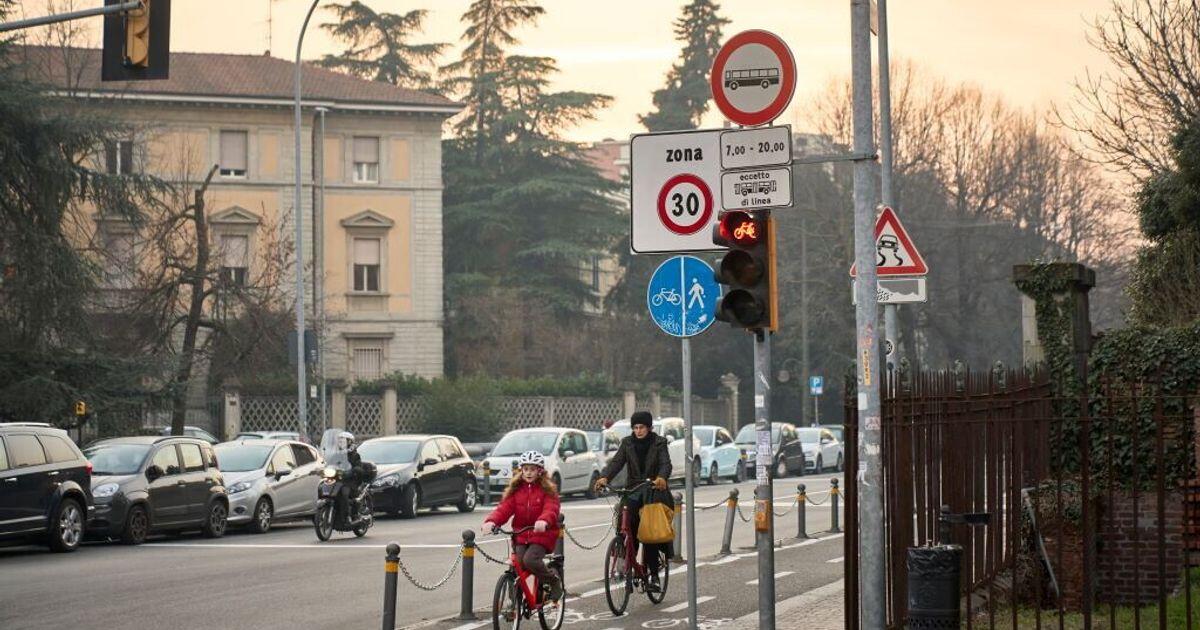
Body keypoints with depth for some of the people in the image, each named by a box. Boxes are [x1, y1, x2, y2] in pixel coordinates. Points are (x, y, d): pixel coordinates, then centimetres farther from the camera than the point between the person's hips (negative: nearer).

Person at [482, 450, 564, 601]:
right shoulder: (515, 489, 8)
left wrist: (543, 521, -45)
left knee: (530, 560, -26)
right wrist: (491, 521, -28)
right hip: (520, 536, 4)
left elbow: (551, 509, -20)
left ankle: (554, 581, -2)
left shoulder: (547, 490, -2)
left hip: (541, 534, -4)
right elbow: (504, 508, -6)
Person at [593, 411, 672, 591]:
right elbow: (616, 462, -5)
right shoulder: (627, 443, 7)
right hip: (632, 491, 3)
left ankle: (653, 574, -3)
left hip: (653, 491, -2)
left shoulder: (659, 443, 0)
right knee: (630, 530, -11)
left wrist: (662, 478, -38)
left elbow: (666, 464, -14)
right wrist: (604, 477, -26)